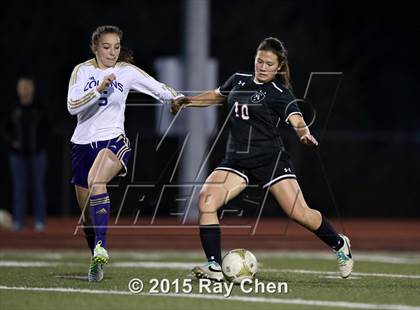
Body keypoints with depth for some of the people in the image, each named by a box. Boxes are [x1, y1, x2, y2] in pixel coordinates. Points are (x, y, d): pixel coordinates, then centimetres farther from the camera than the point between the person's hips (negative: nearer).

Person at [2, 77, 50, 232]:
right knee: (19, 187, 0)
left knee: (38, 187, 0)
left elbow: (47, 129, 7)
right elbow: (6, 130, 11)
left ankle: (40, 220, 3)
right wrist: (12, 142, -6)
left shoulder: (39, 109, 3)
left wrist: (40, 145, -7)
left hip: (37, 154, -1)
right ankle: (18, 220, 2)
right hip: (18, 154, 1)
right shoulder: (14, 110, 5)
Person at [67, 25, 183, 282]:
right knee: (86, 211, 7)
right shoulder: (83, 71, 2)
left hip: (113, 140, -3)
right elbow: (72, 106, -11)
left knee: (96, 180, -35)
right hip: (83, 143, 3)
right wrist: (99, 89, -22)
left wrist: (178, 98, -5)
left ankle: (101, 249, -41)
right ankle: (97, 263, 27)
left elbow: (160, 89, 10)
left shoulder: (127, 71, 3)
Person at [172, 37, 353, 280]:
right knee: (207, 200, -19)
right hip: (236, 160, 4)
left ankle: (339, 245, 18)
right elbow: (217, 96, 32)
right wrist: (188, 101, 28)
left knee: (299, 213, -11)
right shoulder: (239, 80, 11)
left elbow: (296, 119, -22)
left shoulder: (280, 93, -4)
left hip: (271, 158, -4)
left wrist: (305, 134, -42)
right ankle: (215, 267, -16)